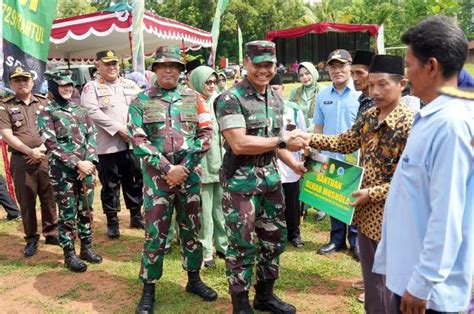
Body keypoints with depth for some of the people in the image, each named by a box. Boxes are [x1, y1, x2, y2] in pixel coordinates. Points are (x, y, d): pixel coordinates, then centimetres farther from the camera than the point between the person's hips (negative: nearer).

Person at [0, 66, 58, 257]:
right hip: (21, 160, -2)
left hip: (46, 157, 2)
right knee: (26, 201, 4)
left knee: (49, 197, 8)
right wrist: (30, 151, -14)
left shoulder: (44, 102, 9)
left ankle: (51, 233, 22)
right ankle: (31, 239, 15)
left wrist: (43, 147, -8)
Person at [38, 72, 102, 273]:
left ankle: (87, 248, 26)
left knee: (86, 210, 12)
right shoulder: (46, 113, -3)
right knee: (67, 214, 3)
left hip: (85, 168, 5)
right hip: (62, 171, -4)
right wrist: (77, 164, -17)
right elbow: (52, 144, -11)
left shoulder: (80, 110, 11)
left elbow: (91, 136, 6)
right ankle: (69, 255, 15)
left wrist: (89, 161, -9)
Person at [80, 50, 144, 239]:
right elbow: (93, 112, -13)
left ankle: (136, 216, 26)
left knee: (135, 181, 12)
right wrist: (119, 128, -18)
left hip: (132, 142, 4)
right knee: (110, 184, 4)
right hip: (108, 145, -4)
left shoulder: (130, 85, 14)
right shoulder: (92, 87, 1)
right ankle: (112, 222, 16)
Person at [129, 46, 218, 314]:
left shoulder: (194, 98, 6)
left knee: (192, 228, 13)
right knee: (155, 233, 2)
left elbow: (206, 134, 1)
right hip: (157, 176, -2)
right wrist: (167, 168, -14)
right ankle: (149, 289, 16)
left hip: (190, 174, 2)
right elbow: (138, 140, -6)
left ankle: (194, 279, 31)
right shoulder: (141, 101, 2)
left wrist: (184, 167, -9)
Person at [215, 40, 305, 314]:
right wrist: (282, 141, -22)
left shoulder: (276, 99, 11)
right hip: (241, 181, -7)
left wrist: (294, 164, 5)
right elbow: (238, 144, -22)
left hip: (271, 176, 7)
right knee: (243, 244, 2)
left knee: (275, 238, 15)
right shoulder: (230, 99, -13)